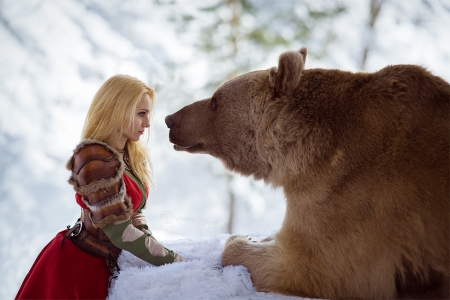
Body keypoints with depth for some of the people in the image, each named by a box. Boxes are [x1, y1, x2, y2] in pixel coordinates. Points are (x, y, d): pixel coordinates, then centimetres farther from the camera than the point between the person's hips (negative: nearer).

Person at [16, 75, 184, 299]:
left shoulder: (132, 154, 2)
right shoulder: (96, 159, -25)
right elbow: (119, 231, -28)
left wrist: (154, 249, -6)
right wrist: (174, 261, -22)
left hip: (100, 264, 8)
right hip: (79, 264, -8)